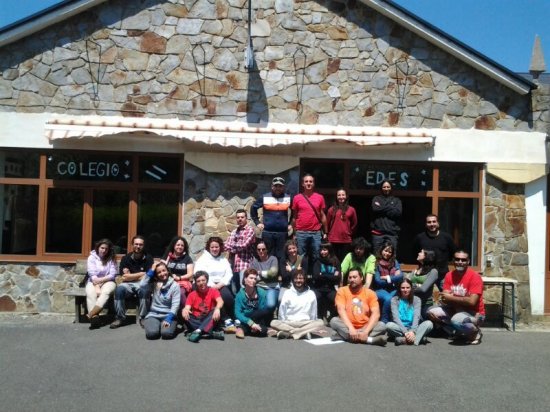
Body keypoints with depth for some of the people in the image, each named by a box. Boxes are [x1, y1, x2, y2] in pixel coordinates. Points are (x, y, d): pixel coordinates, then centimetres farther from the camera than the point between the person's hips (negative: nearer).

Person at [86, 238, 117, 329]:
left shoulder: (111, 259, 3)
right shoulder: (92, 257, 0)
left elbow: (112, 275, -5)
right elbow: (92, 275, -9)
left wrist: (100, 280, -17)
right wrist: (97, 287, -21)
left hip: (107, 281, 0)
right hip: (93, 282, 0)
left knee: (106, 292, -35)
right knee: (90, 293, -33)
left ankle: (91, 314, -46)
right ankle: (94, 317, -49)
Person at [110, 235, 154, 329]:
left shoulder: (148, 258, 0)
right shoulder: (126, 258, 4)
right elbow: (125, 277, -5)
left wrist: (131, 276, -3)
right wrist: (141, 274, -6)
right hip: (128, 284, 2)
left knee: (145, 290, -36)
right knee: (119, 289, -31)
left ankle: (142, 317, -20)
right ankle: (120, 317, -17)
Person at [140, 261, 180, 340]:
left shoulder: (175, 285, -1)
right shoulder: (154, 284, 6)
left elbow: (175, 305, -7)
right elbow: (142, 285, -14)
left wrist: (168, 319, -19)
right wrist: (152, 270, -7)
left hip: (168, 315, -1)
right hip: (153, 314, 2)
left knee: (166, 333, -29)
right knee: (151, 333, -26)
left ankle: (167, 324, 6)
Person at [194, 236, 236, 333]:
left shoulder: (224, 260, 20)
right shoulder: (203, 259, 7)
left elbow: (229, 274, 8)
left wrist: (220, 284, -10)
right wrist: (212, 285, -16)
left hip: (222, 285, 3)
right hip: (208, 286, -3)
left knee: (228, 296, -29)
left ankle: (230, 320, -18)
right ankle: (227, 320, -24)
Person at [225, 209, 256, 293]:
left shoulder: (250, 230, 0)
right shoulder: (234, 232, 17)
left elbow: (244, 245, -9)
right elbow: (226, 246, 10)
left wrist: (233, 246, 4)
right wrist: (235, 248, -8)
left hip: (245, 264, -5)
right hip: (234, 265, 6)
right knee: (234, 290, 6)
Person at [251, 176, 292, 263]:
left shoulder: (288, 198, 4)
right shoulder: (265, 197, 4)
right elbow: (253, 208, 13)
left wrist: (291, 224, 8)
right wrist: (257, 222, 7)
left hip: (283, 232, 0)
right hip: (267, 232, 0)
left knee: (281, 256, 3)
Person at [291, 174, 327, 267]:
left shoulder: (320, 197, 6)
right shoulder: (297, 198, 4)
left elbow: (322, 216, 10)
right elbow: (294, 217, 8)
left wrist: (325, 232, 7)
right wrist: (294, 233, 4)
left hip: (316, 233, 1)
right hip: (301, 233, 0)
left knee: (316, 258, 3)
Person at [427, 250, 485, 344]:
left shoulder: (474, 276, -18)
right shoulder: (449, 275, -1)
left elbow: (472, 301, -27)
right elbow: (445, 299, -6)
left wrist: (451, 298, -17)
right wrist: (462, 301, -23)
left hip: (474, 313, -6)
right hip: (455, 310, 6)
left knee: (457, 320, -37)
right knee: (432, 312, -10)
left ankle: (475, 332, -4)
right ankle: (457, 332, 4)